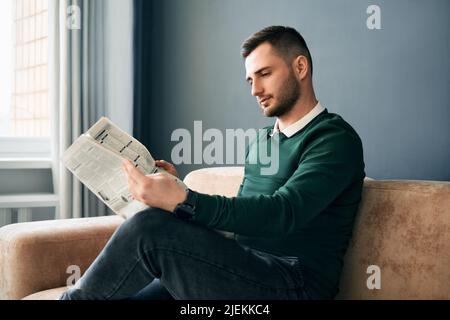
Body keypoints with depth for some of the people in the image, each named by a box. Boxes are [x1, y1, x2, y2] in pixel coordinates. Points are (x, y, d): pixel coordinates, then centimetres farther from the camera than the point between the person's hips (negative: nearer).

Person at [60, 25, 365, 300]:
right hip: (241, 272, 7)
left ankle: (76, 297, -2)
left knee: (150, 228, -23)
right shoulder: (262, 141, 20)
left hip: (292, 284, -7)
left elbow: (283, 213, -21)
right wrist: (178, 189, 4)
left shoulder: (335, 139, -5)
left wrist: (183, 200, -31)